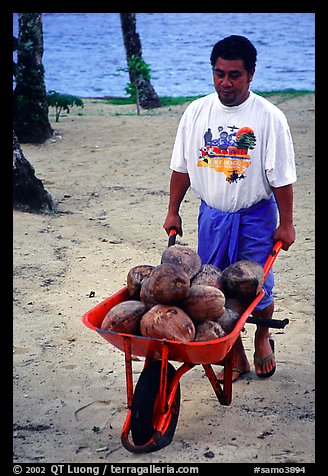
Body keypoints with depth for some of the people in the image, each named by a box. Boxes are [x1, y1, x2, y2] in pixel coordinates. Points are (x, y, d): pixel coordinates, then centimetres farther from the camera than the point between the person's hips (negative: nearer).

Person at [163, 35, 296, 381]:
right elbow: (181, 167, 7)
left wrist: (285, 224, -7)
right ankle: (236, 356, 23)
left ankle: (263, 338, 37)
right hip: (212, 214, 3)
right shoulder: (196, 112, -1)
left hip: (256, 216, -3)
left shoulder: (269, 117, -10)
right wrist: (173, 212, 9)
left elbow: (282, 178, -8)